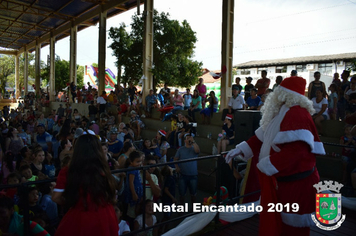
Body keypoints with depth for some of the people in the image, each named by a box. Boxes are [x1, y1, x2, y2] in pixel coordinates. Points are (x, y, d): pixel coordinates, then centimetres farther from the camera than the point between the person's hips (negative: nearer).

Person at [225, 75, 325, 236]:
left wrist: (264, 166, -24)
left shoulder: (297, 115, -22)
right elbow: (262, 137, 14)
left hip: (295, 183, -9)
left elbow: (294, 150, -33)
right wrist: (240, 150, 5)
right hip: (279, 179, 9)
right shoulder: (282, 113, 10)